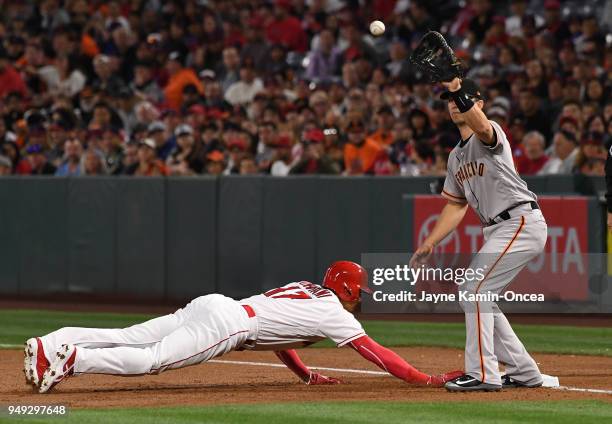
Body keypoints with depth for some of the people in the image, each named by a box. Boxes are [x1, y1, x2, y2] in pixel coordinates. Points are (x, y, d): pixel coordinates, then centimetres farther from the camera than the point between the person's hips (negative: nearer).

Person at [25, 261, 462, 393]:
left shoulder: (304, 289, 28)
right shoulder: (333, 313, 3)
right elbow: (375, 352, -1)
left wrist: (307, 375, 36)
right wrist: (427, 380, 0)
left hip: (207, 307, 8)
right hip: (226, 324, -8)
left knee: (126, 340, -3)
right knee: (150, 359, -21)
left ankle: (47, 346, -14)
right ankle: (71, 360, -34)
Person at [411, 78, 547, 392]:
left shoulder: (488, 136, -7)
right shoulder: (456, 157, 20)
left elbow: (481, 126, -34)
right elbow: (456, 206, 24)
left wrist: (457, 90, -45)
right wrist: (428, 244, 17)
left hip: (522, 221, -10)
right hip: (498, 230, 10)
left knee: (473, 291, -15)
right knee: (476, 296, 12)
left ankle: (482, 374, -14)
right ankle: (524, 372, 18)